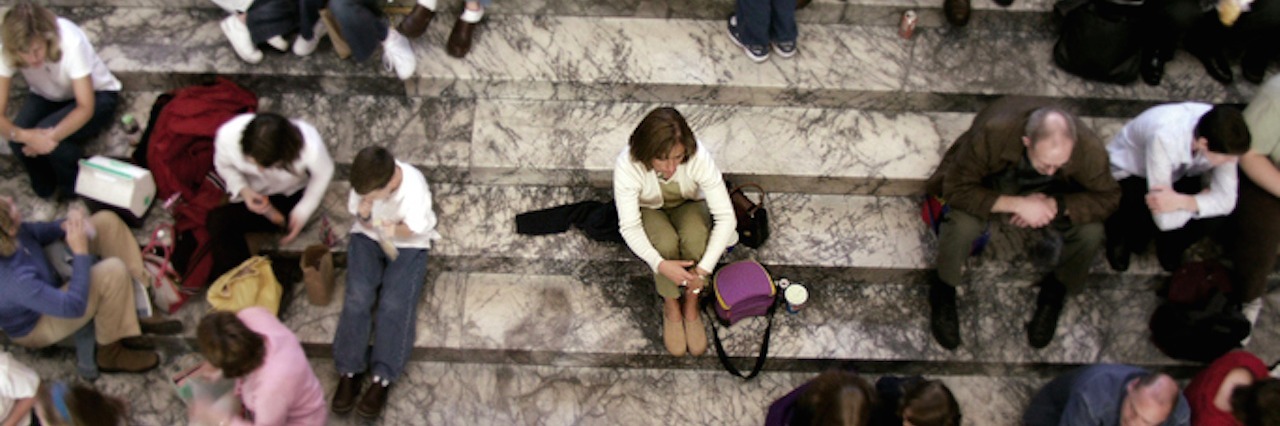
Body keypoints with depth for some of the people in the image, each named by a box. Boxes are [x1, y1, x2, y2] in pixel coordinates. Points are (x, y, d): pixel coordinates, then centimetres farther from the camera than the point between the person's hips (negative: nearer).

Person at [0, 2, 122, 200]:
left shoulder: (71, 42, -35)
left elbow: (86, 107, -31)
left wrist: (50, 137, -46)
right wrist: (25, 136, -48)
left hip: (96, 95, -3)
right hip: (47, 98, 3)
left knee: (48, 134, -30)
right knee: (18, 141, -25)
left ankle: (78, 190, 0)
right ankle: (44, 188, 7)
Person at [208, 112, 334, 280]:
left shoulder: (310, 146, -39)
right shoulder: (228, 135, -33)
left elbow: (323, 173, -13)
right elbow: (224, 165, -8)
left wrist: (302, 213, -17)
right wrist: (243, 190, -27)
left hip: (291, 195, -2)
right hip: (251, 191, 2)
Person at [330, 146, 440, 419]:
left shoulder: (415, 186, -29)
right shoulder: (365, 183, -20)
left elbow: (416, 230, -19)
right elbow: (356, 211, -4)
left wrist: (394, 230, -39)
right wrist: (363, 215, -27)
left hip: (408, 244, -3)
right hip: (367, 237, 3)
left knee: (395, 304, -20)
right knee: (357, 297, -17)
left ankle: (382, 380, -21)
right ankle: (349, 372, -16)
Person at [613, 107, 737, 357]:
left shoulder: (699, 158, -35)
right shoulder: (627, 165, -36)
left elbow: (726, 216, -32)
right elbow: (629, 227, -32)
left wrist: (704, 268, -39)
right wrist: (660, 265, -47)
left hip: (688, 205, 1)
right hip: (649, 210, -1)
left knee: (696, 237, -33)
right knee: (666, 243, -33)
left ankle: (691, 308, -10)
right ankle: (671, 308, -7)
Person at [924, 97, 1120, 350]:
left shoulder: (1089, 148, -33)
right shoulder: (992, 134, -40)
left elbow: (1108, 197, -17)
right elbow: (957, 189, -33)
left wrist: (1056, 205, -34)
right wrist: (1016, 204, -41)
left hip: (1048, 193, 3)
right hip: (989, 184, -2)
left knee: (1091, 232, -25)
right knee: (962, 226, -34)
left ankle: (1055, 292, 7)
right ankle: (943, 289, -1)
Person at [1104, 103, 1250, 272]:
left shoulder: (1222, 139, -27)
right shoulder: (1165, 139, -43)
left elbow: (1226, 200, -23)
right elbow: (1165, 220, -41)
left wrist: (1182, 201, -40)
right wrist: (1203, 198, -26)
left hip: (1177, 174, 4)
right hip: (1128, 174, -4)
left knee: (1217, 209, -23)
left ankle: (1170, 249, 8)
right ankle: (1121, 236, 3)